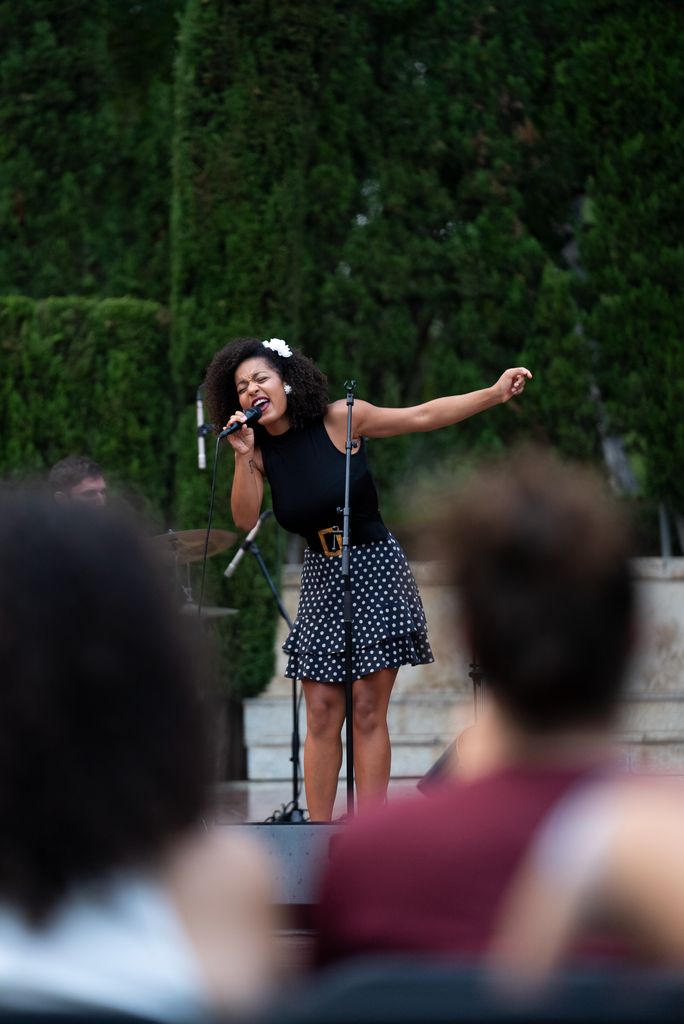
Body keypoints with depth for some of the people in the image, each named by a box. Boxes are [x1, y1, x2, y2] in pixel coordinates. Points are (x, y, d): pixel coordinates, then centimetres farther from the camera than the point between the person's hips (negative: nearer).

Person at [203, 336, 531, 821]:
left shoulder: (338, 419, -11)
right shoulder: (261, 450, 1)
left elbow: (422, 416, -7)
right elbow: (246, 519, -8)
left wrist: (494, 394, -12)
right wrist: (243, 457, -19)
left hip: (375, 568, -4)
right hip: (321, 579, 4)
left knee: (368, 710, -5)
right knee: (322, 713, 2)